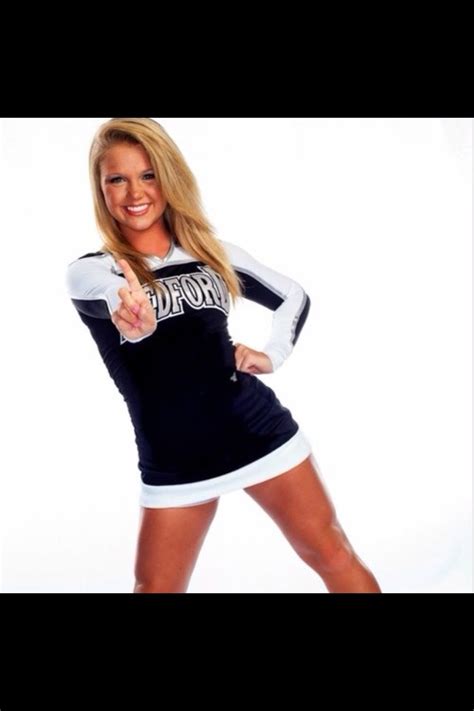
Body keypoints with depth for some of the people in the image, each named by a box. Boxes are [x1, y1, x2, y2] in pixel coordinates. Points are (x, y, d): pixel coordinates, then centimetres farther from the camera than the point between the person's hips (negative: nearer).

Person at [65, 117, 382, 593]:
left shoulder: (212, 252, 5)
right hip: (173, 460, -1)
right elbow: (113, 296, -29)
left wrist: (274, 354, 2)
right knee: (155, 589, 5)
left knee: (333, 555, 6)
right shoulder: (88, 271, -4)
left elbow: (294, 297, 18)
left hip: (258, 430, 2)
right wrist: (133, 316, -51)